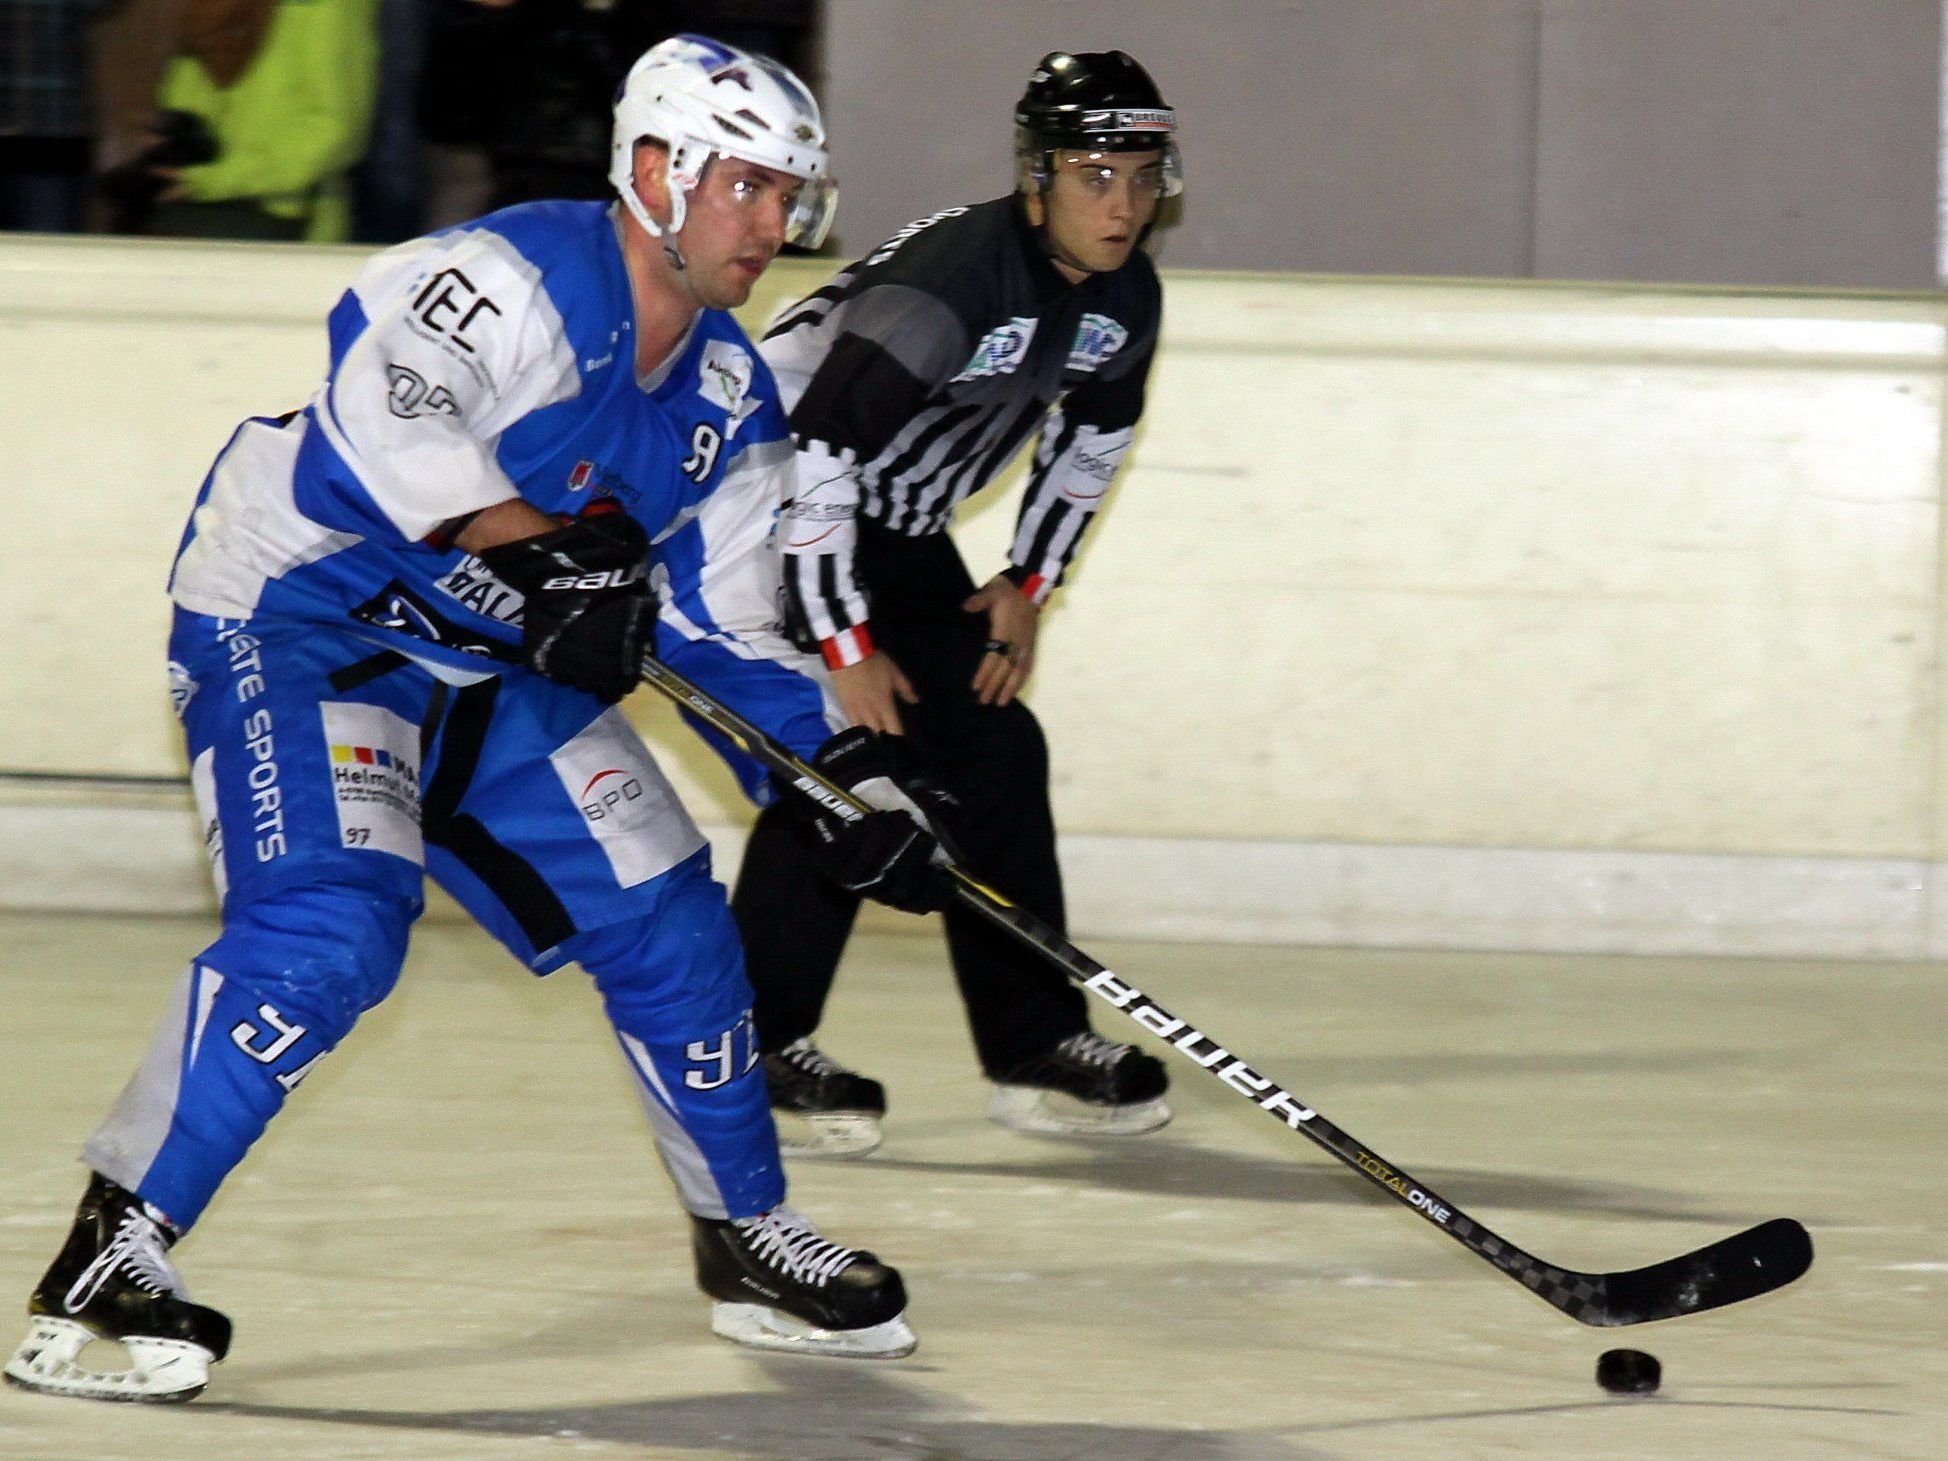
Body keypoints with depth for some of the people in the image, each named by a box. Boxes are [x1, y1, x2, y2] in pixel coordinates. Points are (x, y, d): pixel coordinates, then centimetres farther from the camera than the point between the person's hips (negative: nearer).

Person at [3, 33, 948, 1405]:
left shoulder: (732, 402, 5)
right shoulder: (518, 278, -21)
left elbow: (727, 632, 8)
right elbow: (381, 412, -38)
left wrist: (842, 776, -5)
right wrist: (544, 547, -43)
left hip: (499, 674, 9)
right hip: (296, 623, -8)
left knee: (668, 925, 8)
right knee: (328, 930, -28)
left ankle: (750, 1240, 29)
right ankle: (111, 1257, -24)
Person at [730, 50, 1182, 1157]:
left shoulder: (1125, 299, -5)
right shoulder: (949, 281, -32)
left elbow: (1093, 441, 15)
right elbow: (814, 456, -31)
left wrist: (1030, 587, 8)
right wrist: (846, 648, -26)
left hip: (900, 533, 9)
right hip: (771, 510, -8)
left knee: (995, 753, 4)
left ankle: (1038, 1046, 10)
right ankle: (757, 1054, -9)